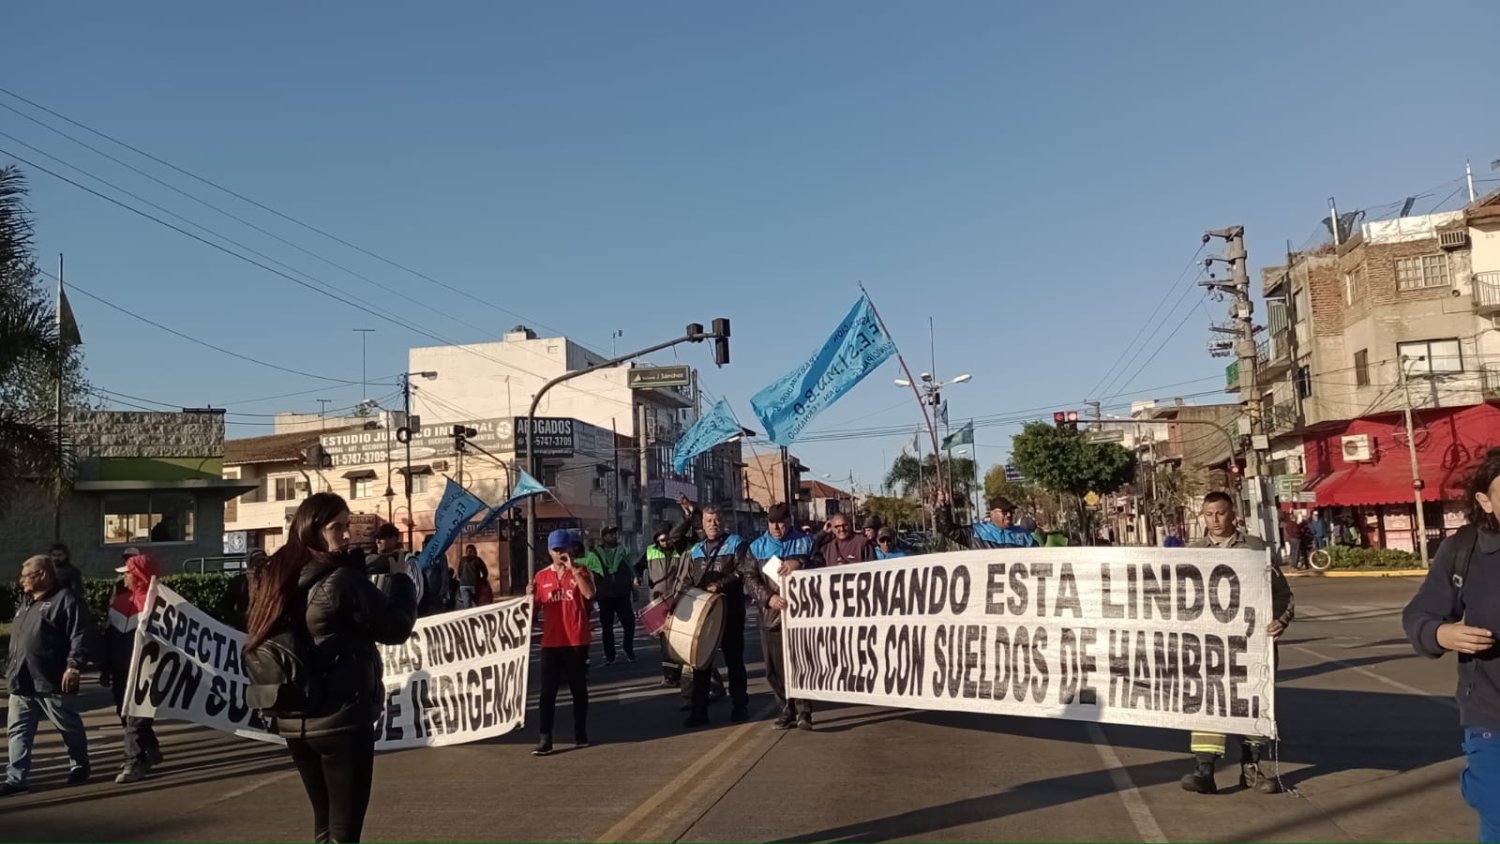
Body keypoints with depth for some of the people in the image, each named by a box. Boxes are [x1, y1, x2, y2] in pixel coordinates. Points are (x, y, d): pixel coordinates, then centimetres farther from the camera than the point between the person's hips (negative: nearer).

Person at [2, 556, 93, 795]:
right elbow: (17, 639, 26)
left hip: (50, 681, -8)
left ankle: (79, 767, 22)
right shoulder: (26, 603, 17)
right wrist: (11, 669, 22)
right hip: (21, 682, 8)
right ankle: (15, 779, 10)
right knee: (18, 730, 6)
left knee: (69, 726, 6)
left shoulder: (65, 601, -11)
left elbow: (80, 637, -18)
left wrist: (73, 666, -25)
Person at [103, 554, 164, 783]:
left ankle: (135, 763, 0)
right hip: (121, 670, 9)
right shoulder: (120, 598, 10)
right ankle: (150, 751, 34)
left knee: (136, 718, -6)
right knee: (125, 714, 18)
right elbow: (109, 635, 16)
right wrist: (106, 668, 16)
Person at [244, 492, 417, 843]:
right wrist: (402, 581, 4)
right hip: (342, 720, -8)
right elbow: (396, 626, -9)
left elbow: (256, 646, 16)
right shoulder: (342, 580, -16)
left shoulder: (274, 579, 7)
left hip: (293, 720, 8)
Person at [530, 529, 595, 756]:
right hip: (551, 642, 2)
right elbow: (536, 610, 10)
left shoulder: (581, 570, -1)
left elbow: (589, 594, -21)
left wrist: (572, 568, -19)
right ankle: (545, 738, -1)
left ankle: (581, 733, 21)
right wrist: (530, 597, -11)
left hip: (577, 641, -1)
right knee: (547, 691, -2)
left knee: (579, 689, 10)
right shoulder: (541, 576, 6)